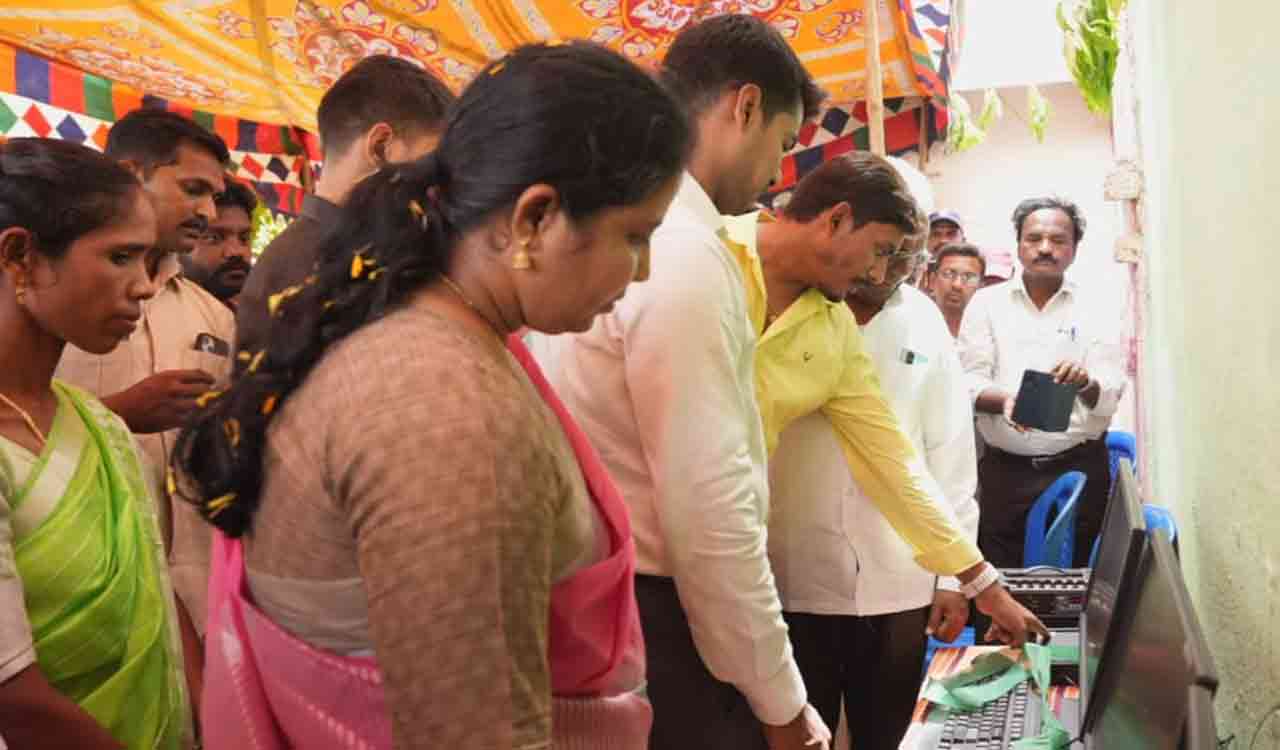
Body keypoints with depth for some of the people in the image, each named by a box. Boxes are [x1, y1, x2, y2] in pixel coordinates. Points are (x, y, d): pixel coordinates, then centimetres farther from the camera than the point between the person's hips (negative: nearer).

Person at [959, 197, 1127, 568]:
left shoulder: (1095, 311, 6)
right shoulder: (987, 303, 5)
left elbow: (1110, 396, -2)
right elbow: (969, 383, -1)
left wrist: (1085, 384, -25)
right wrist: (1004, 401, -22)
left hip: (1079, 468, 1)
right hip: (1005, 470, 0)